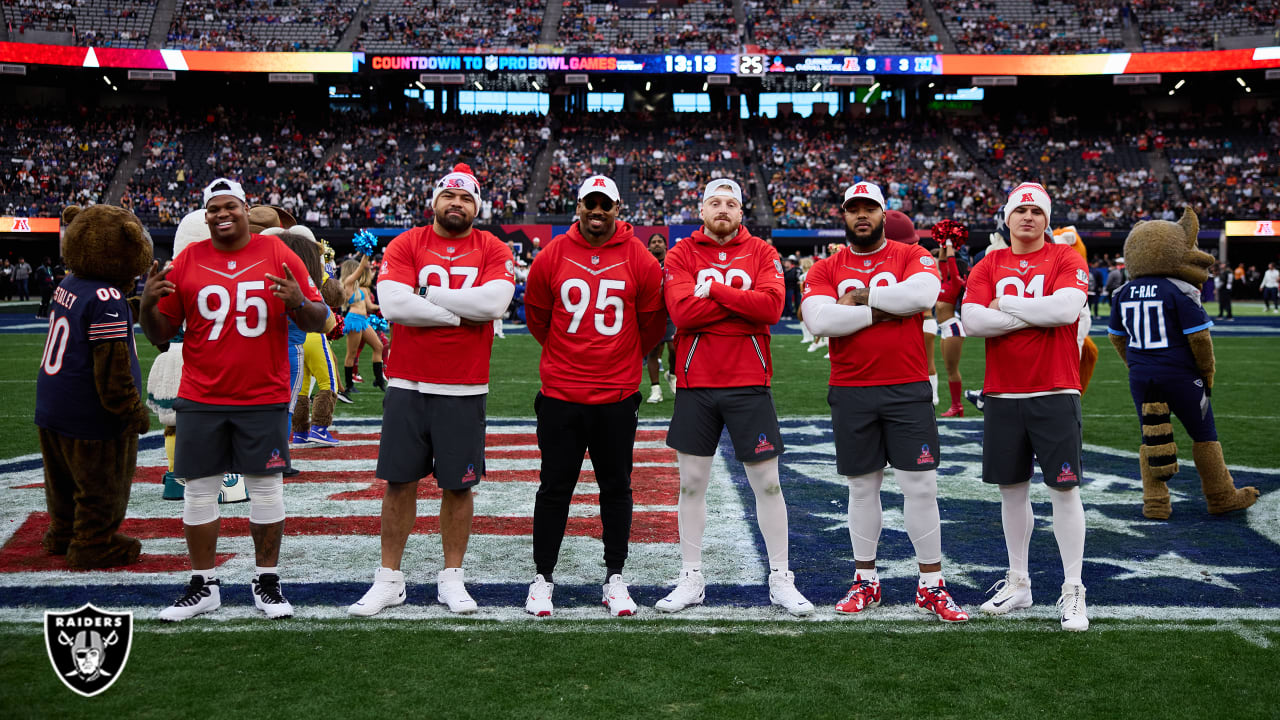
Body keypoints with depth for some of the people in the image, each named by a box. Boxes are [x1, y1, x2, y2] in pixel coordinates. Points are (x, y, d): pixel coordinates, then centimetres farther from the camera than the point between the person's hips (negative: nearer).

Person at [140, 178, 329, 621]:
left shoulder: (278, 255, 1)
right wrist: (148, 305, -11)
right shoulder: (186, 262, 4)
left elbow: (317, 322, 2)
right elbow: (160, 335, 9)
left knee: (266, 489, 5)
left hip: (264, 398, -1)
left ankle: (267, 582, 18)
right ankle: (203, 586, 19)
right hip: (201, 400, 2)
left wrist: (298, 303, -19)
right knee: (199, 490, 6)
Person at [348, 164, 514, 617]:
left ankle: (452, 578, 22)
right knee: (399, 481, 6)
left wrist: (425, 293, -12)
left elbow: (494, 302, -17)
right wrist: (462, 312, -12)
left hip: (464, 390, 0)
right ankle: (389, 579, 19)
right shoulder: (405, 246, 2)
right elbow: (392, 304, -14)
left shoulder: (493, 251, 2)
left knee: (458, 485, 8)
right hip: (407, 384, 0)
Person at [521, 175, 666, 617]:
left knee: (616, 489, 9)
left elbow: (652, 323, 9)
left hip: (617, 397, 0)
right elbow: (536, 315, 13)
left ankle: (614, 578, 22)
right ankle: (543, 578, 18)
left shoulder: (640, 261, -2)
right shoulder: (552, 256, -1)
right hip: (560, 395, 0)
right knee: (555, 488, 6)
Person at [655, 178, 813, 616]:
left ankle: (781, 580, 17)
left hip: (749, 383, 0)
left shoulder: (762, 254, 5)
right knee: (692, 484, 7)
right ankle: (691, 580, 20)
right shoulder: (681, 255, 3)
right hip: (695, 384, 0)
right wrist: (743, 302, -12)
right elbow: (681, 312, -13)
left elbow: (771, 306, -13)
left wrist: (713, 289, -11)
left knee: (767, 483, 5)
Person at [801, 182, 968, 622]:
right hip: (851, 393, 1)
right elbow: (820, 321, -13)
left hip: (908, 390, -1)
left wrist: (860, 297, -11)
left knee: (921, 487, 0)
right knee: (863, 487, 10)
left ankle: (931, 585, 12)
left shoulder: (912, 256, 3)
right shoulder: (825, 270, 5)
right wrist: (885, 311, -14)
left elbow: (922, 294, -19)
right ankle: (866, 581, 23)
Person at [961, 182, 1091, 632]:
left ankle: (1073, 591, 8)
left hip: (1054, 394, -3)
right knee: (1012, 489, 11)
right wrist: (1037, 315, -11)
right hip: (1002, 395, 3)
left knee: (1064, 489, -2)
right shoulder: (988, 266, 9)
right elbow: (971, 321, -6)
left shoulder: (1066, 259, 1)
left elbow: (1066, 309, -17)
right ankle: (1018, 583, 24)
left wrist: (1006, 304, -8)